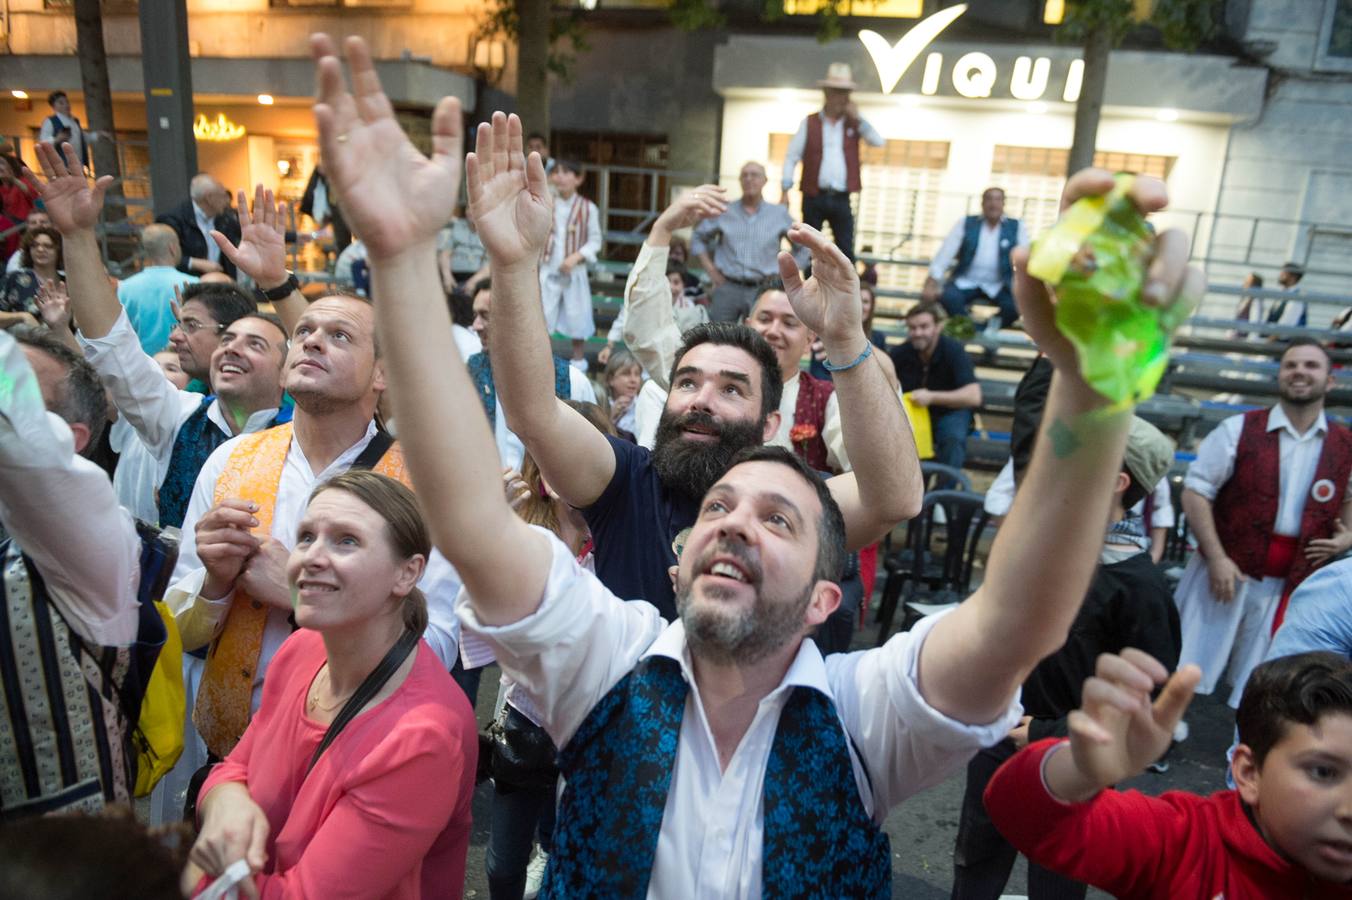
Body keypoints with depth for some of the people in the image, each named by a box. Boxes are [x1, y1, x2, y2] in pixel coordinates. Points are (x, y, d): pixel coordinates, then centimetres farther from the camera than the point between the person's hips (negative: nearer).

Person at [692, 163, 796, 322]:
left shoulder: (780, 213, 7)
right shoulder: (724, 212, 7)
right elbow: (698, 238, 15)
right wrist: (710, 269, 6)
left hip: (763, 290, 0)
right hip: (728, 288, 0)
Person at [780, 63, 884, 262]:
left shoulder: (854, 123, 11)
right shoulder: (810, 123, 5)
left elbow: (879, 141, -2)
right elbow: (792, 157, 3)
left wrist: (857, 119, -7)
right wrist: (785, 191, -6)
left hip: (841, 199, 1)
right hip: (814, 198, -1)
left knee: (846, 250, -1)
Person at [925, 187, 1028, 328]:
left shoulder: (1017, 227, 6)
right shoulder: (965, 224, 5)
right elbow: (944, 255, -3)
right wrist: (931, 285, -15)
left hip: (998, 286, 1)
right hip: (965, 283, 0)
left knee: (1015, 305, -29)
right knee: (948, 298, -32)